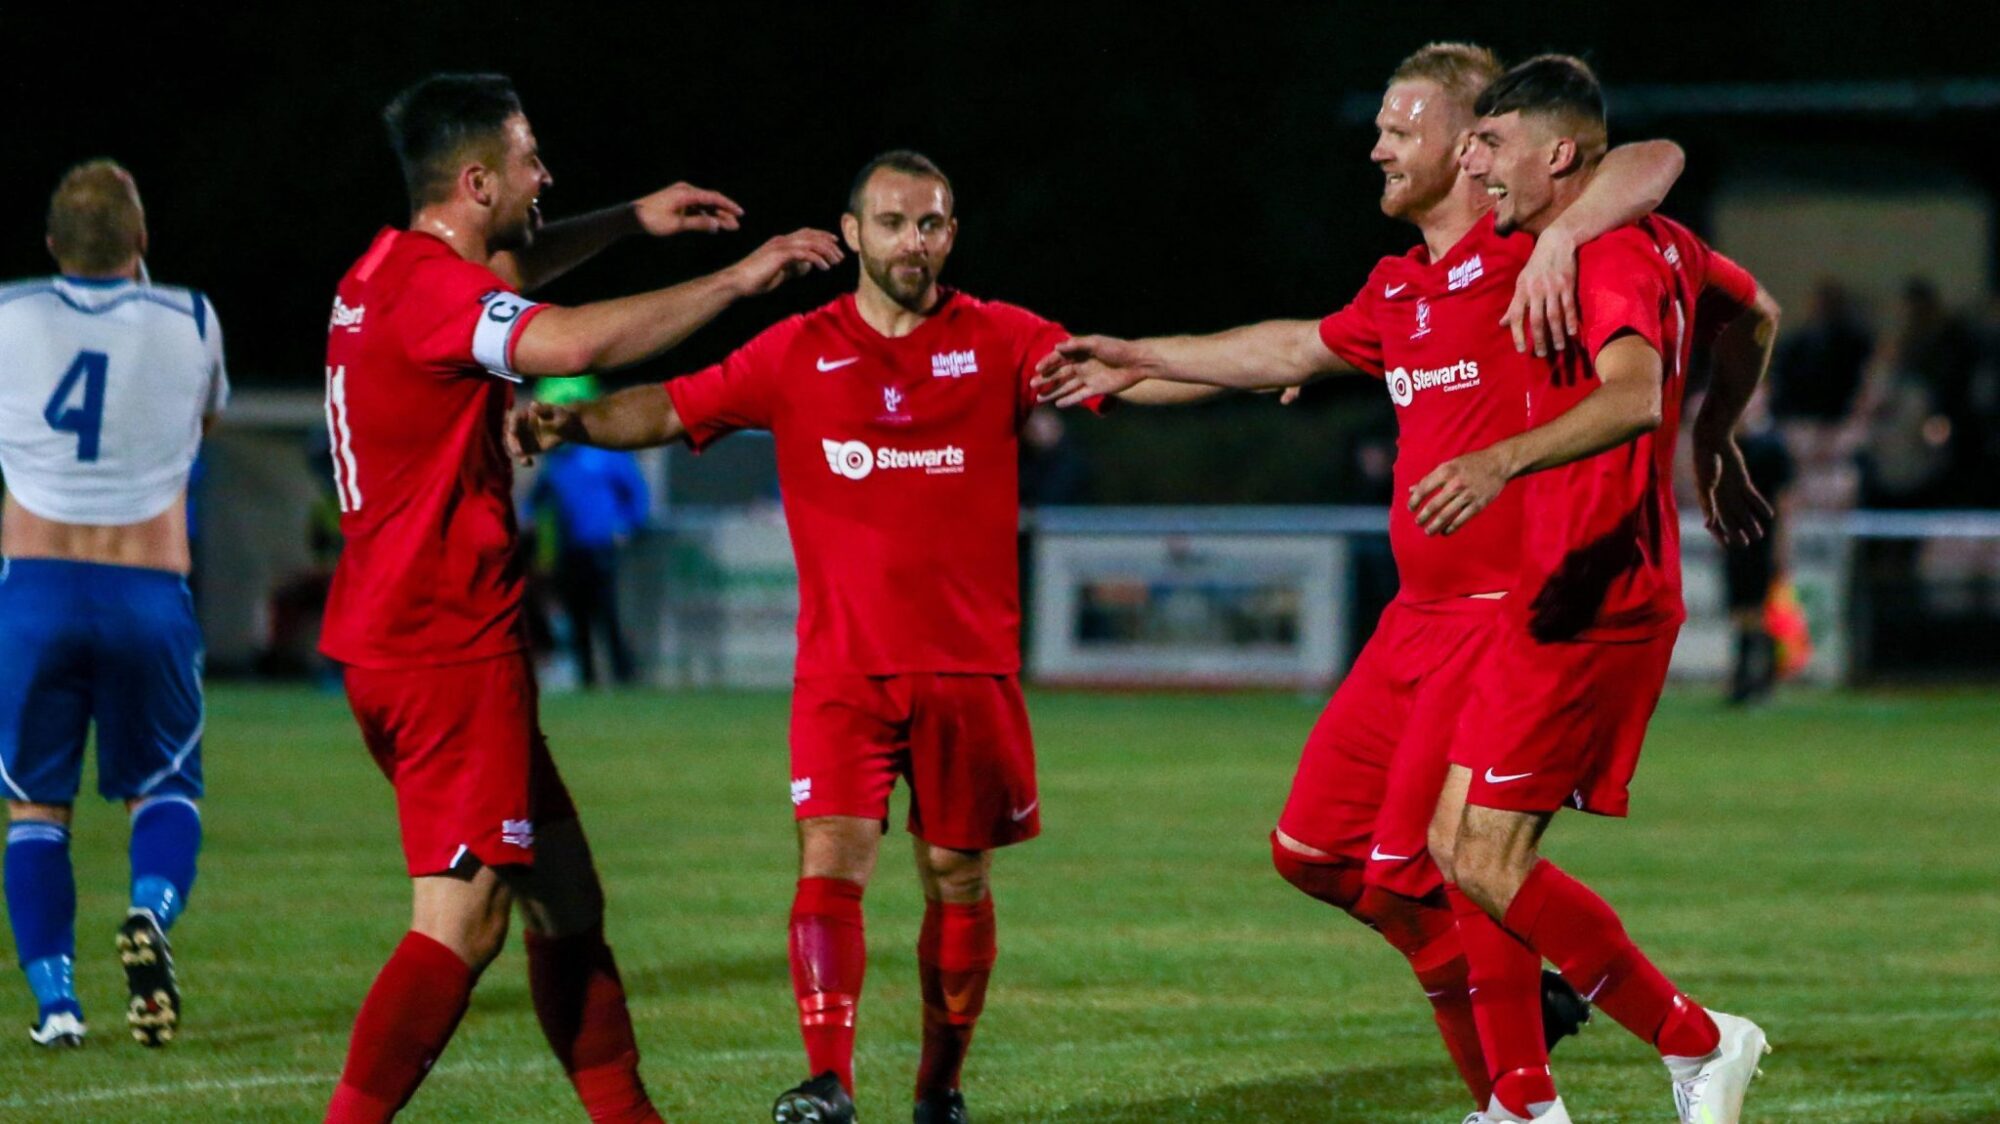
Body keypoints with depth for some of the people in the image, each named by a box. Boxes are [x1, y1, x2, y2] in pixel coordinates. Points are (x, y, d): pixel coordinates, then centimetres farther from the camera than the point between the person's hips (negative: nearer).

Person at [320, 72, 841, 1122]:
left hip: (397, 639, 11)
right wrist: (739, 277, -23)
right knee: (463, 920, -13)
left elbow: (512, 269, 37)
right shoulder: (429, 288, -17)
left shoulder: (398, 268, 14)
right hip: (448, 650, -11)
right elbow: (576, 341, -32)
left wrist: (633, 219, 26)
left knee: (565, 896, 15)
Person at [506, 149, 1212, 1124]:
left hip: (969, 667, 1)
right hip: (844, 668, -1)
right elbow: (673, 409, 3)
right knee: (832, 857, -16)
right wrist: (572, 422, -13)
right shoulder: (800, 354, 4)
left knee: (958, 878, 9)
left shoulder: (996, 342, 4)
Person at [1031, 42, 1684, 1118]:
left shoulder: (1517, 254, -11)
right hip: (1420, 614, 9)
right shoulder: (1399, 287, 15)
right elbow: (1295, 350, 32)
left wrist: (1559, 239, -40)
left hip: (1506, 615, -9)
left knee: (1407, 875, -9)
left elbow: (1655, 160, -26)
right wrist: (1142, 361, 38)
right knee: (1312, 847, 10)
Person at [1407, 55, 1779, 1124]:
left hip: (1585, 602, -10)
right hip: (1566, 596, 10)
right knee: (1461, 843, 9)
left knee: (1488, 862, -10)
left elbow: (1633, 398, -35)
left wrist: (1502, 462, -47)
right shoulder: (1657, 242, 14)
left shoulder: (1612, 257, -17)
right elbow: (1754, 317, 33)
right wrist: (1713, 447, 42)